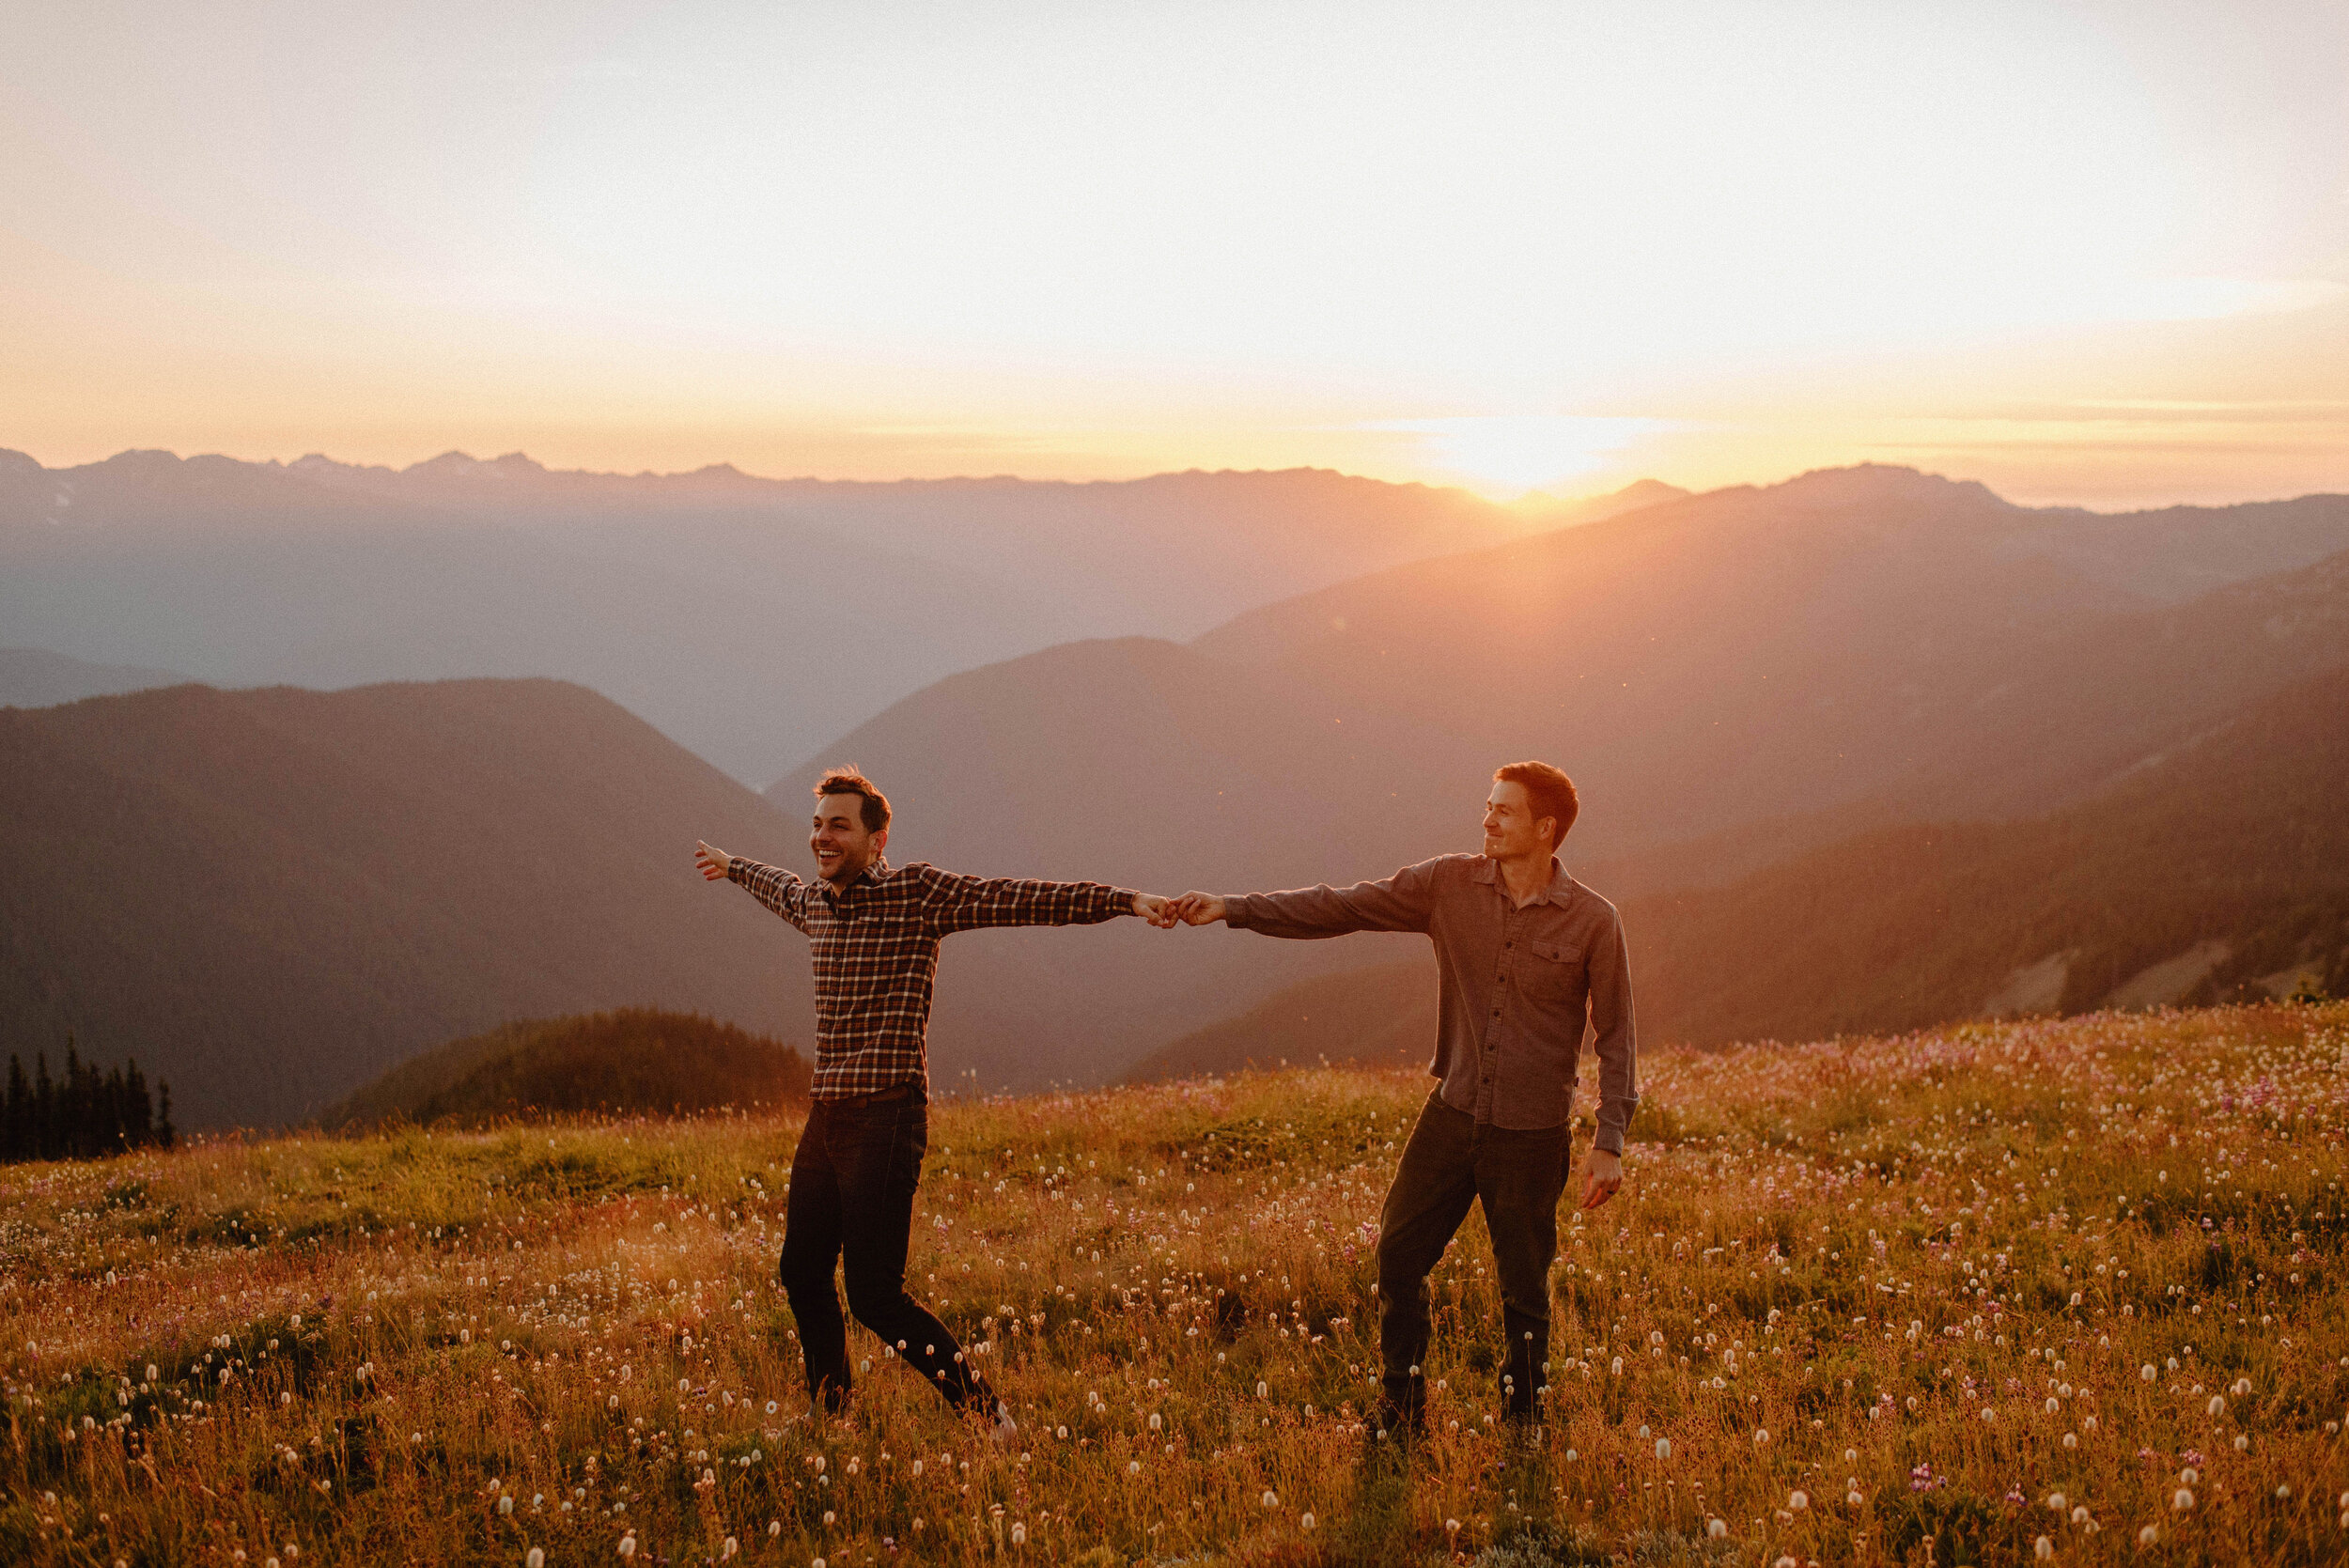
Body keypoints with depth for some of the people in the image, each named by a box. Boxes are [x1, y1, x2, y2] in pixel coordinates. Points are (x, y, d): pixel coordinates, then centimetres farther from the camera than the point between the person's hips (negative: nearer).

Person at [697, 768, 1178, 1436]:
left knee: (875, 1296, -11)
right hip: (825, 1118, 8)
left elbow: (1024, 899, -16)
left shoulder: (918, 892, -7)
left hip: (887, 1119, -8)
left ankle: (987, 1414, 2)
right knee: (802, 1273, 14)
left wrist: (1126, 900, -26)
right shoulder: (814, 902, 14)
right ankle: (831, 1414, 33)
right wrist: (730, 865, 59)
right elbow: (780, 886, 40)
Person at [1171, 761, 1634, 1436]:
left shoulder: (1592, 920, -9)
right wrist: (1231, 908, -12)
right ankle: (1401, 1418, 21)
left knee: (1525, 1287, 7)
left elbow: (1616, 1035, -3)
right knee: (1399, 1252, 5)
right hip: (1453, 1112, 3)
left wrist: (1610, 1142, -8)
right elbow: (1339, 908, -4)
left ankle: (1523, 1430, 27)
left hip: (1532, 1133, -3)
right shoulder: (1448, 884, -3)